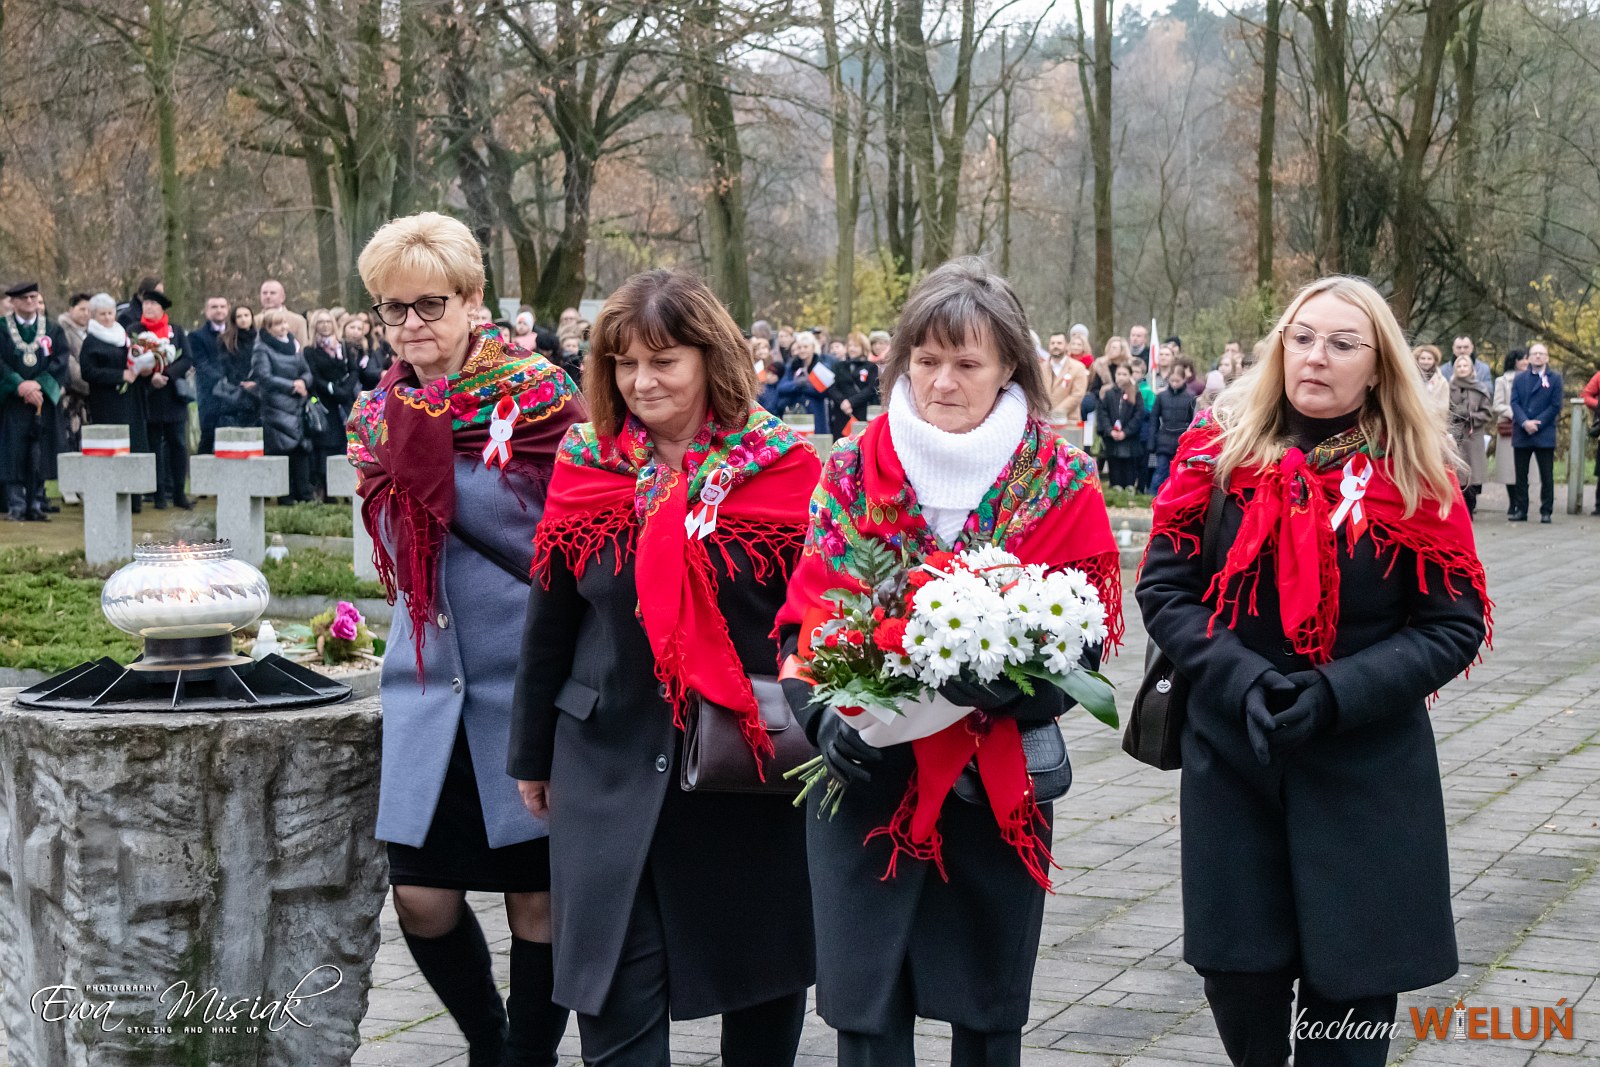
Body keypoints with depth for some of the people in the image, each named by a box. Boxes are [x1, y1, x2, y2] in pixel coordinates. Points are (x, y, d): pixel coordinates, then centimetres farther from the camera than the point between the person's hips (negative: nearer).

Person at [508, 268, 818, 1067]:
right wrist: (533, 754, 14)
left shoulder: (780, 466, -6)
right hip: (611, 768, 1)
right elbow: (548, 621, 9)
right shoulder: (585, 464, 1)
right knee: (615, 998, -1)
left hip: (754, 767, -1)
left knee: (763, 982, 14)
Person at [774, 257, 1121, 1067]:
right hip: (865, 774, 0)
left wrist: (1010, 684, -23)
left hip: (999, 783, 0)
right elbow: (804, 614, 1)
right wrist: (823, 713, -17)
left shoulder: (1063, 485, -2)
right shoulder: (852, 471, 1)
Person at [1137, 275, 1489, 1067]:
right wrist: (1240, 678, -18)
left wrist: (1337, 693, -19)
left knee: (1347, 1000, 6)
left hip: (1368, 772, -1)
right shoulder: (1218, 451, -1)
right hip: (1228, 758, 1)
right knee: (1239, 978, 7)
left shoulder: (1416, 475, -5)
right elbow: (1162, 588, -2)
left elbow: (1457, 624, -6)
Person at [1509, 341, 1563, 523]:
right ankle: (1521, 510, 9)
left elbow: (1555, 406, -3)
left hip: (1544, 434, -2)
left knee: (1547, 476, -1)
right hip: (1521, 433, 3)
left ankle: (1546, 511, 3)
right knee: (1521, 475, 4)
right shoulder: (1519, 379, 12)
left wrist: (1536, 423, -12)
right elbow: (1514, 403, 2)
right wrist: (1525, 423, -14)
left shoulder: (1555, 379, 4)